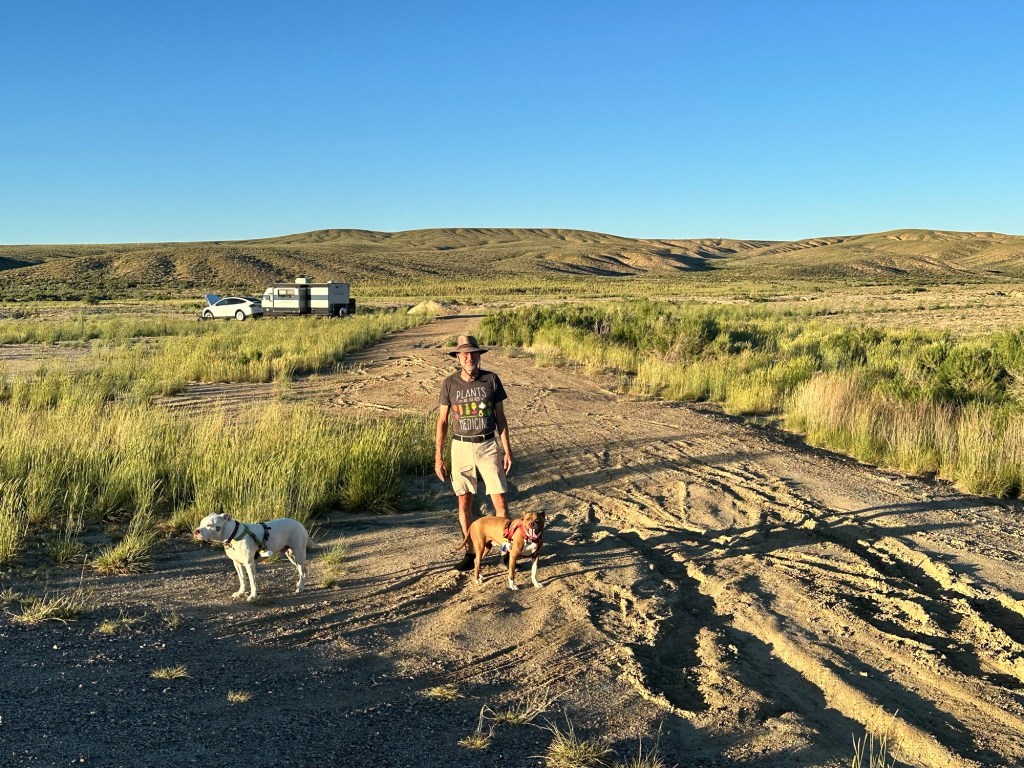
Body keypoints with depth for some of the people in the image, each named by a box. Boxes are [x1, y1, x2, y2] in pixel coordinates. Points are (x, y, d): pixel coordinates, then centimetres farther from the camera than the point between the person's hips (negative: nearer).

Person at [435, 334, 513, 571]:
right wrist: (438, 458, -2)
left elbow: (500, 418, 2)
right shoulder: (449, 384, -4)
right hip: (461, 447, 1)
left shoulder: (491, 380, -4)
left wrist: (507, 451, -2)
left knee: (500, 500, -4)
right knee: (464, 501, 7)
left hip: (488, 447, -1)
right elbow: (442, 422, 1)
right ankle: (470, 552, 19)